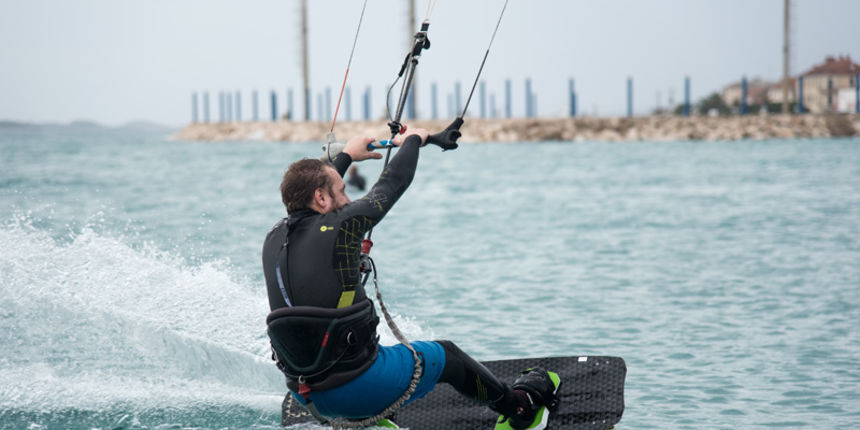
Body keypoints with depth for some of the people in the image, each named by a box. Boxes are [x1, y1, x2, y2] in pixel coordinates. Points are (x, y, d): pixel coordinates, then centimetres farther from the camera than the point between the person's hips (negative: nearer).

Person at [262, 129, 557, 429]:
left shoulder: (274, 239, 1)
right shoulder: (338, 227, -17)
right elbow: (393, 182, 0)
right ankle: (519, 406, 39)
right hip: (359, 390, -6)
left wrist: (347, 156, 39)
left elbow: (302, 194, 26)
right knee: (446, 356, 18)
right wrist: (412, 141, 20)